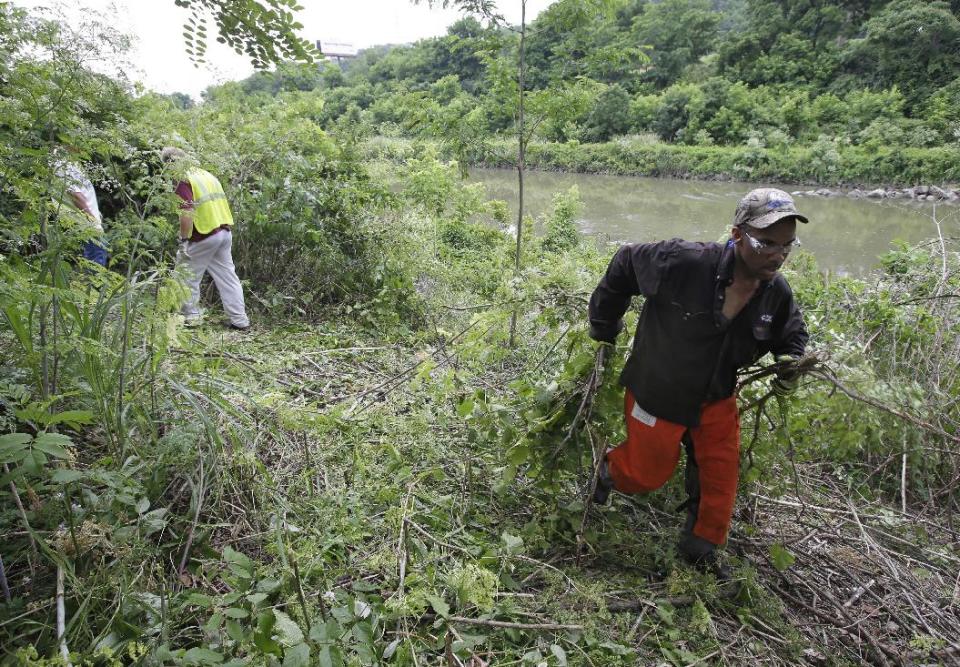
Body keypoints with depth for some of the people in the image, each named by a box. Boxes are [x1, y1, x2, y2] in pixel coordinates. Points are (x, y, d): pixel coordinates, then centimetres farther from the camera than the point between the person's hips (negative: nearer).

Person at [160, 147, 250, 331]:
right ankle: (240, 320, 8)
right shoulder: (207, 174, 16)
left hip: (205, 235, -7)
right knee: (228, 276, 9)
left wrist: (183, 241, -15)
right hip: (225, 232, 7)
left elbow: (187, 213, -19)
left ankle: (190, 316, 16)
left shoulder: (185, 181, -10)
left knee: (189, 276, 9)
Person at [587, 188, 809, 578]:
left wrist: (790, 362, -13)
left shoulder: (777, 294, -13)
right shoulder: (682, 263, -33)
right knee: (648, 473, 9)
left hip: (716, 397, 5)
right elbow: (624, 265, -14)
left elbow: (792, 334, 11)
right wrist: (603, 329, -5)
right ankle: (608, 470, 44)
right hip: (656, 393, -4)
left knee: (721, 472, 7)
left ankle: (701, 548, 31)